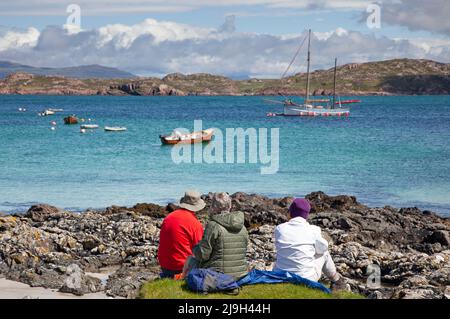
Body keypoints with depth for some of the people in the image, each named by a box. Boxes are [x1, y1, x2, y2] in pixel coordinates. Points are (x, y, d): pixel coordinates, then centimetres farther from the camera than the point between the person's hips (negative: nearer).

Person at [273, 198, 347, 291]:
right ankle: (336, 280, 42)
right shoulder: (313, 230, -11)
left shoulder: (279, 229, -5)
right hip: (306, 281, -2)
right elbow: (322, 248, 8)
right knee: (324, 254, 24)